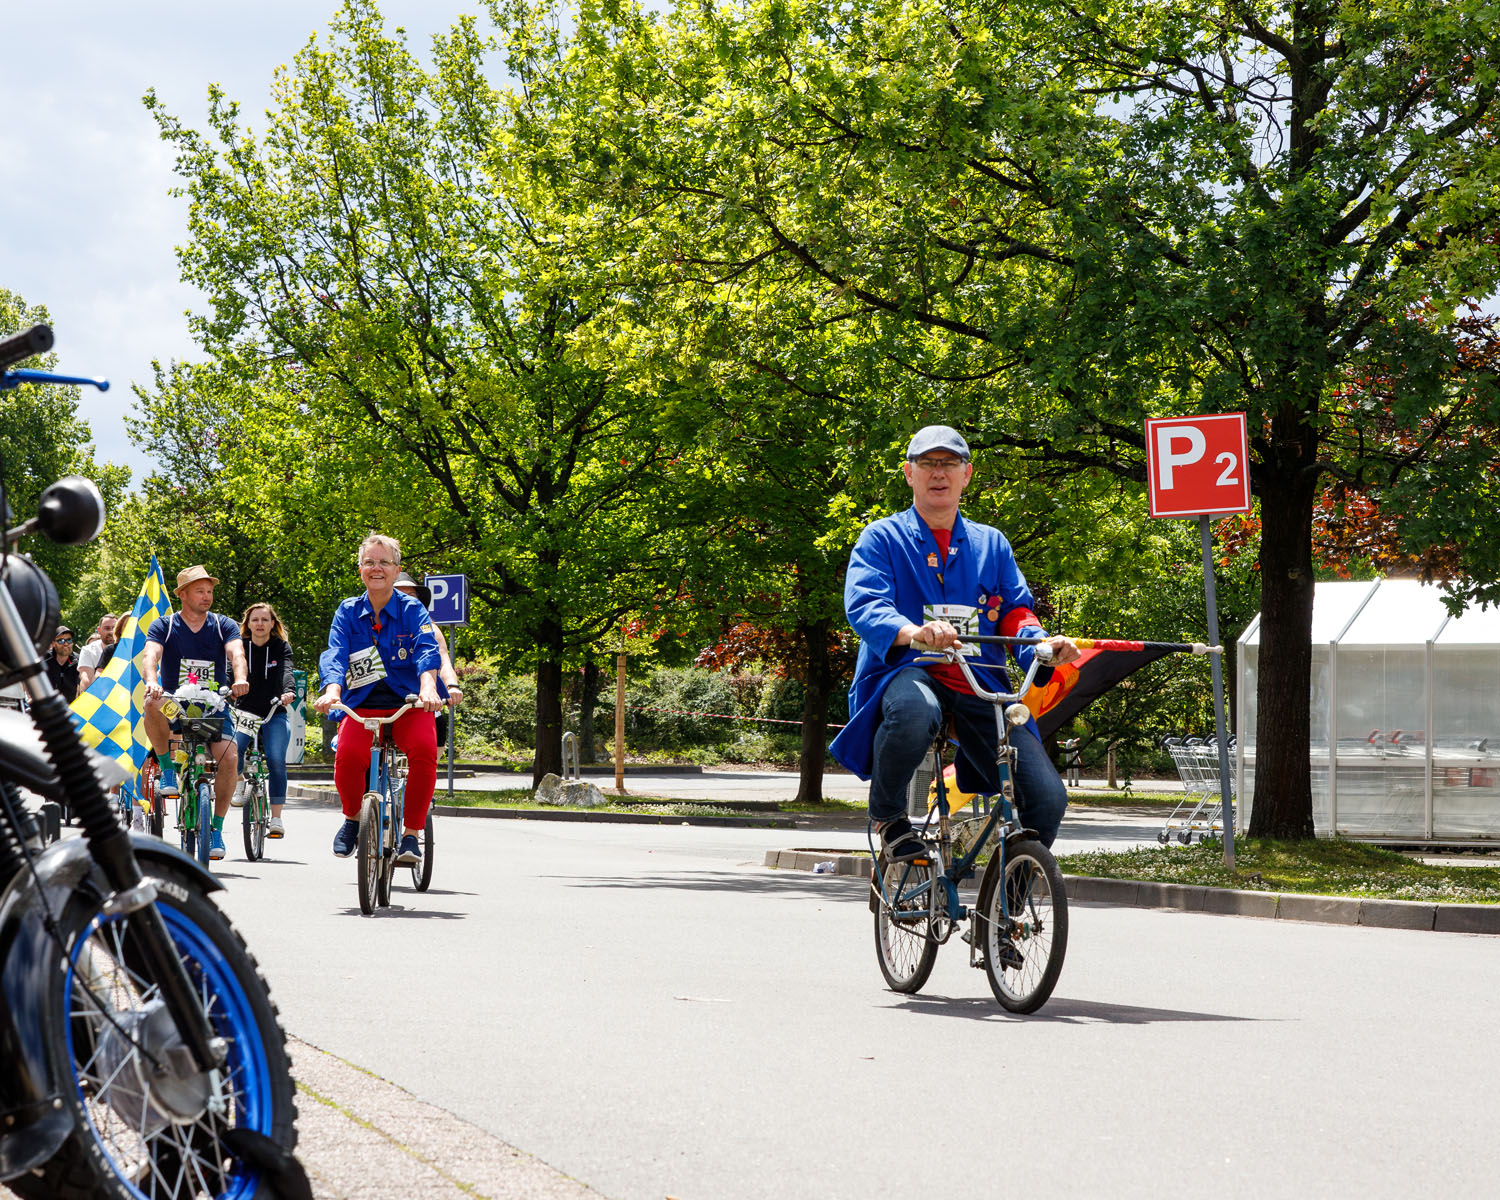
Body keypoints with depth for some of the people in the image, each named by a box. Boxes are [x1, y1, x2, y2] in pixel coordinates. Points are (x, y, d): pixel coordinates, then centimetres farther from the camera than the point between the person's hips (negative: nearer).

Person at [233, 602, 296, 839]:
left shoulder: (281, 647, 0)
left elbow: (286, 671, -17)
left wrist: (289, 692, -38)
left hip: (275, 714, -1)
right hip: (245, 712, 1)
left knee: (275, 760, -19)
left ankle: (276, 818, -13)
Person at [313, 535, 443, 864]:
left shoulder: (413, 609, 4)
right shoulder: (348, 612, 8)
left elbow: (427, 651, -13)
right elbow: (335, 655, -6)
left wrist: (428, 686, -34)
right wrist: (332, 690, -27)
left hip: (409, 704, -1)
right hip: (362, 705, 1)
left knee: (424, 749, -32)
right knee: (348, 753, -30)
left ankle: (411, 833, -15)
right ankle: (353, 816, 2)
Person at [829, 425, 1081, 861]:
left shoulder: (991, 543, 21)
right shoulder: (882, 538, 8)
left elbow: (1016, 610, 14)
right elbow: (863, 606, -9)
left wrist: (1044, 645, -11)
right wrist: (913, 632, -32)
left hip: (980, 688, 4)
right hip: (908, 673, -4)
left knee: (1047, 797, -16)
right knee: (914, 711, -42)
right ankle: (887, 814, -12)